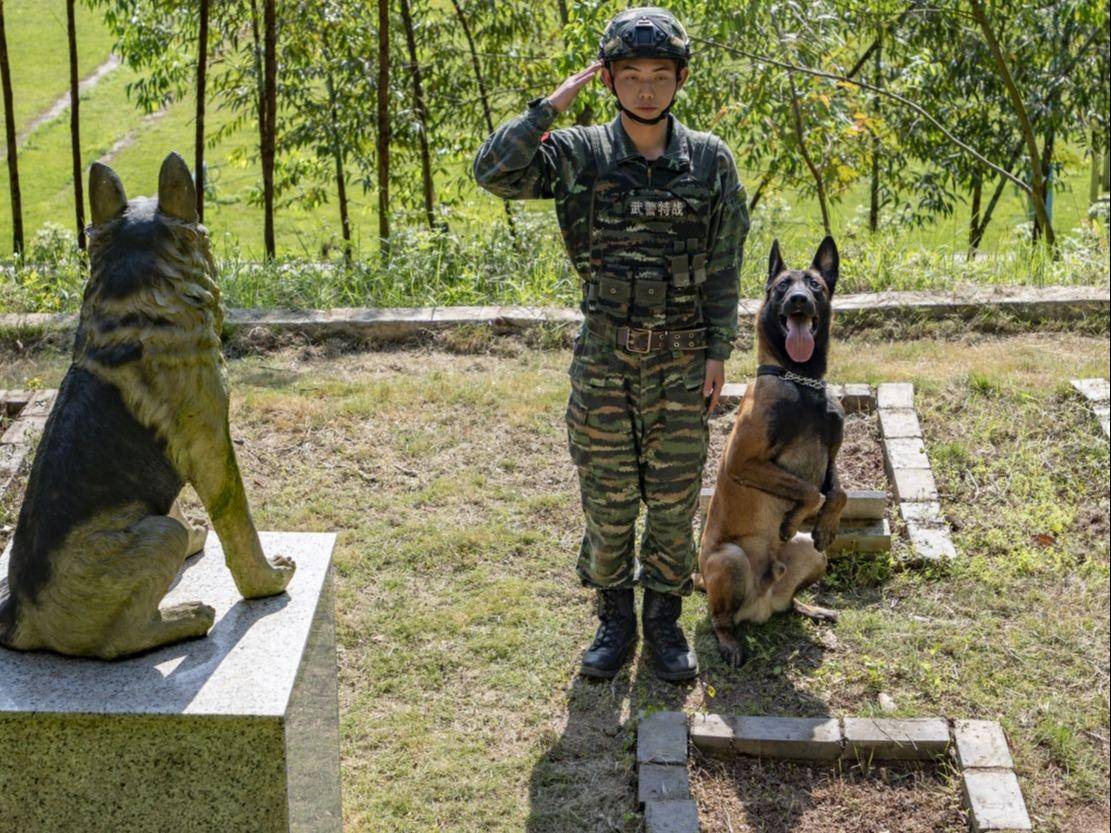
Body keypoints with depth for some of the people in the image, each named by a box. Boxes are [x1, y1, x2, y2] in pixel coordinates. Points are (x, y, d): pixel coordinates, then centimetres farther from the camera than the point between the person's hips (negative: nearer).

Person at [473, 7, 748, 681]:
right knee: (607, 498, 8)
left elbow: (726, 266, 2)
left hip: (682, 356, 0)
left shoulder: (710, 160, -1)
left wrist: (720, 352, -2)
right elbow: (494, 171, -18)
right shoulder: (581, 154, -4)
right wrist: (553, 105, -16)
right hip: (604, 354, 0)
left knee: (675, 499, 7)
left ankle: (665, 623, 22)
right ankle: (615, 621, 24)